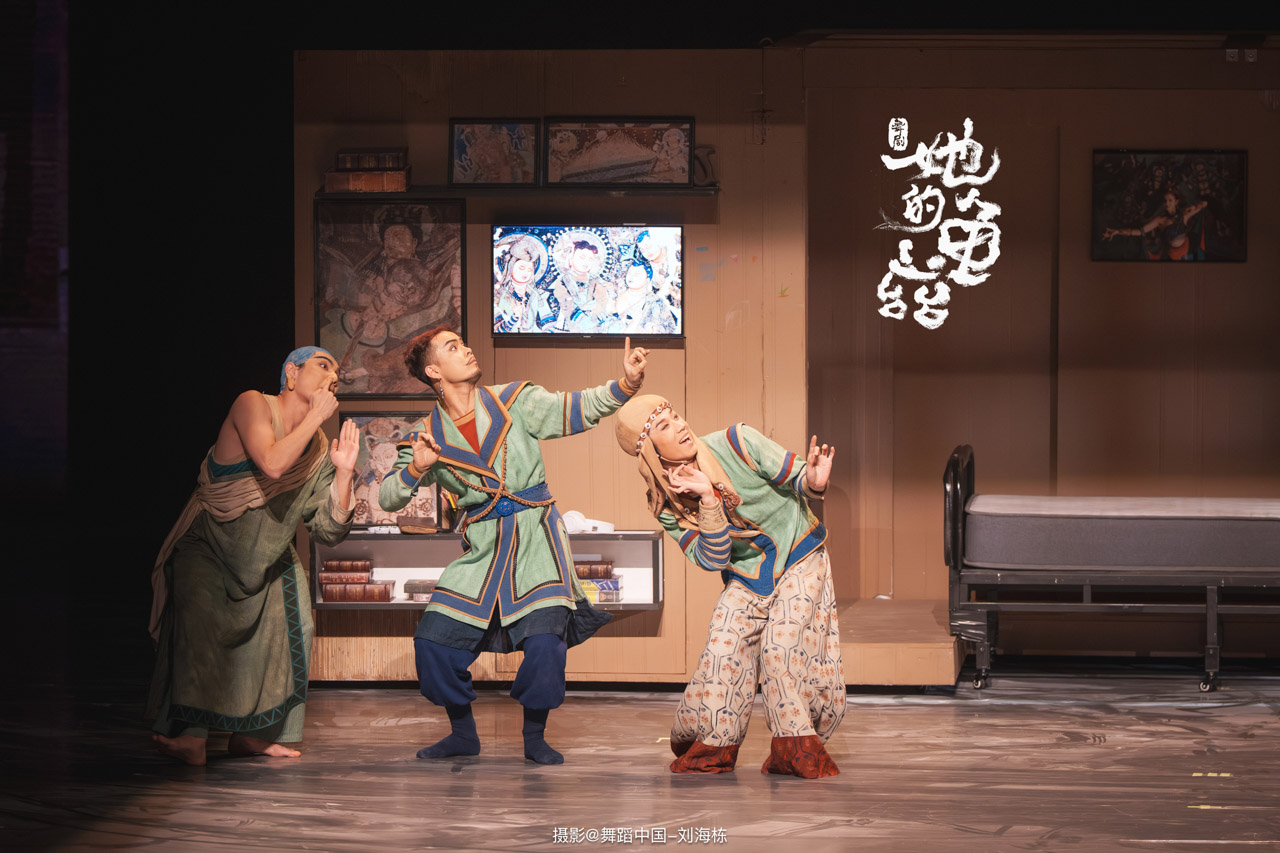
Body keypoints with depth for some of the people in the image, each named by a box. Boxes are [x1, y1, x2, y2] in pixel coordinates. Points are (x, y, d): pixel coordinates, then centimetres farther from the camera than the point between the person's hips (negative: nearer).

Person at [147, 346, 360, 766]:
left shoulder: (318, 448, 1)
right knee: (201, 613, -28)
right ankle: (190, 736, -32)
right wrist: (315, 417, -27)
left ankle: (251, 732, 7)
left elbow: (330, 530, -2)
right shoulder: (252, 405, -16)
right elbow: (272, 463, -36)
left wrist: (343, 473, -13)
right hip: (207, 544, -7)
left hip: (265, 554, 7)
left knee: (290, 625, -5)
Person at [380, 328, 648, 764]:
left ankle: (535, 737, 3)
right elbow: (388, 499, 2)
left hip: (537, 542, -2)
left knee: (545, 642, -18)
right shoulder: (428, 436, 3)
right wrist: (415, 469, -18)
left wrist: (625, 384, -23)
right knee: (432, 642, -4)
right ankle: (462, 734, 18)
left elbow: (575, 411, -7)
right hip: (482, 551, 2)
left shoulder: (514, 401, 0)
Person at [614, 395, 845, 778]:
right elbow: (712, 560, -17)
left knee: (782, 646, -20)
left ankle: (795, 750, -8)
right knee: (723, 653, -12)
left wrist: (813, 483, -36)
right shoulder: (666, 505, -10)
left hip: (799, 560, -2)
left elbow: (795, 479, -11)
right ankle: (710, 745, 12)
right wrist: (708, 501, -31)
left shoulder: (737, 443, -18)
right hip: (745, 578, 2)